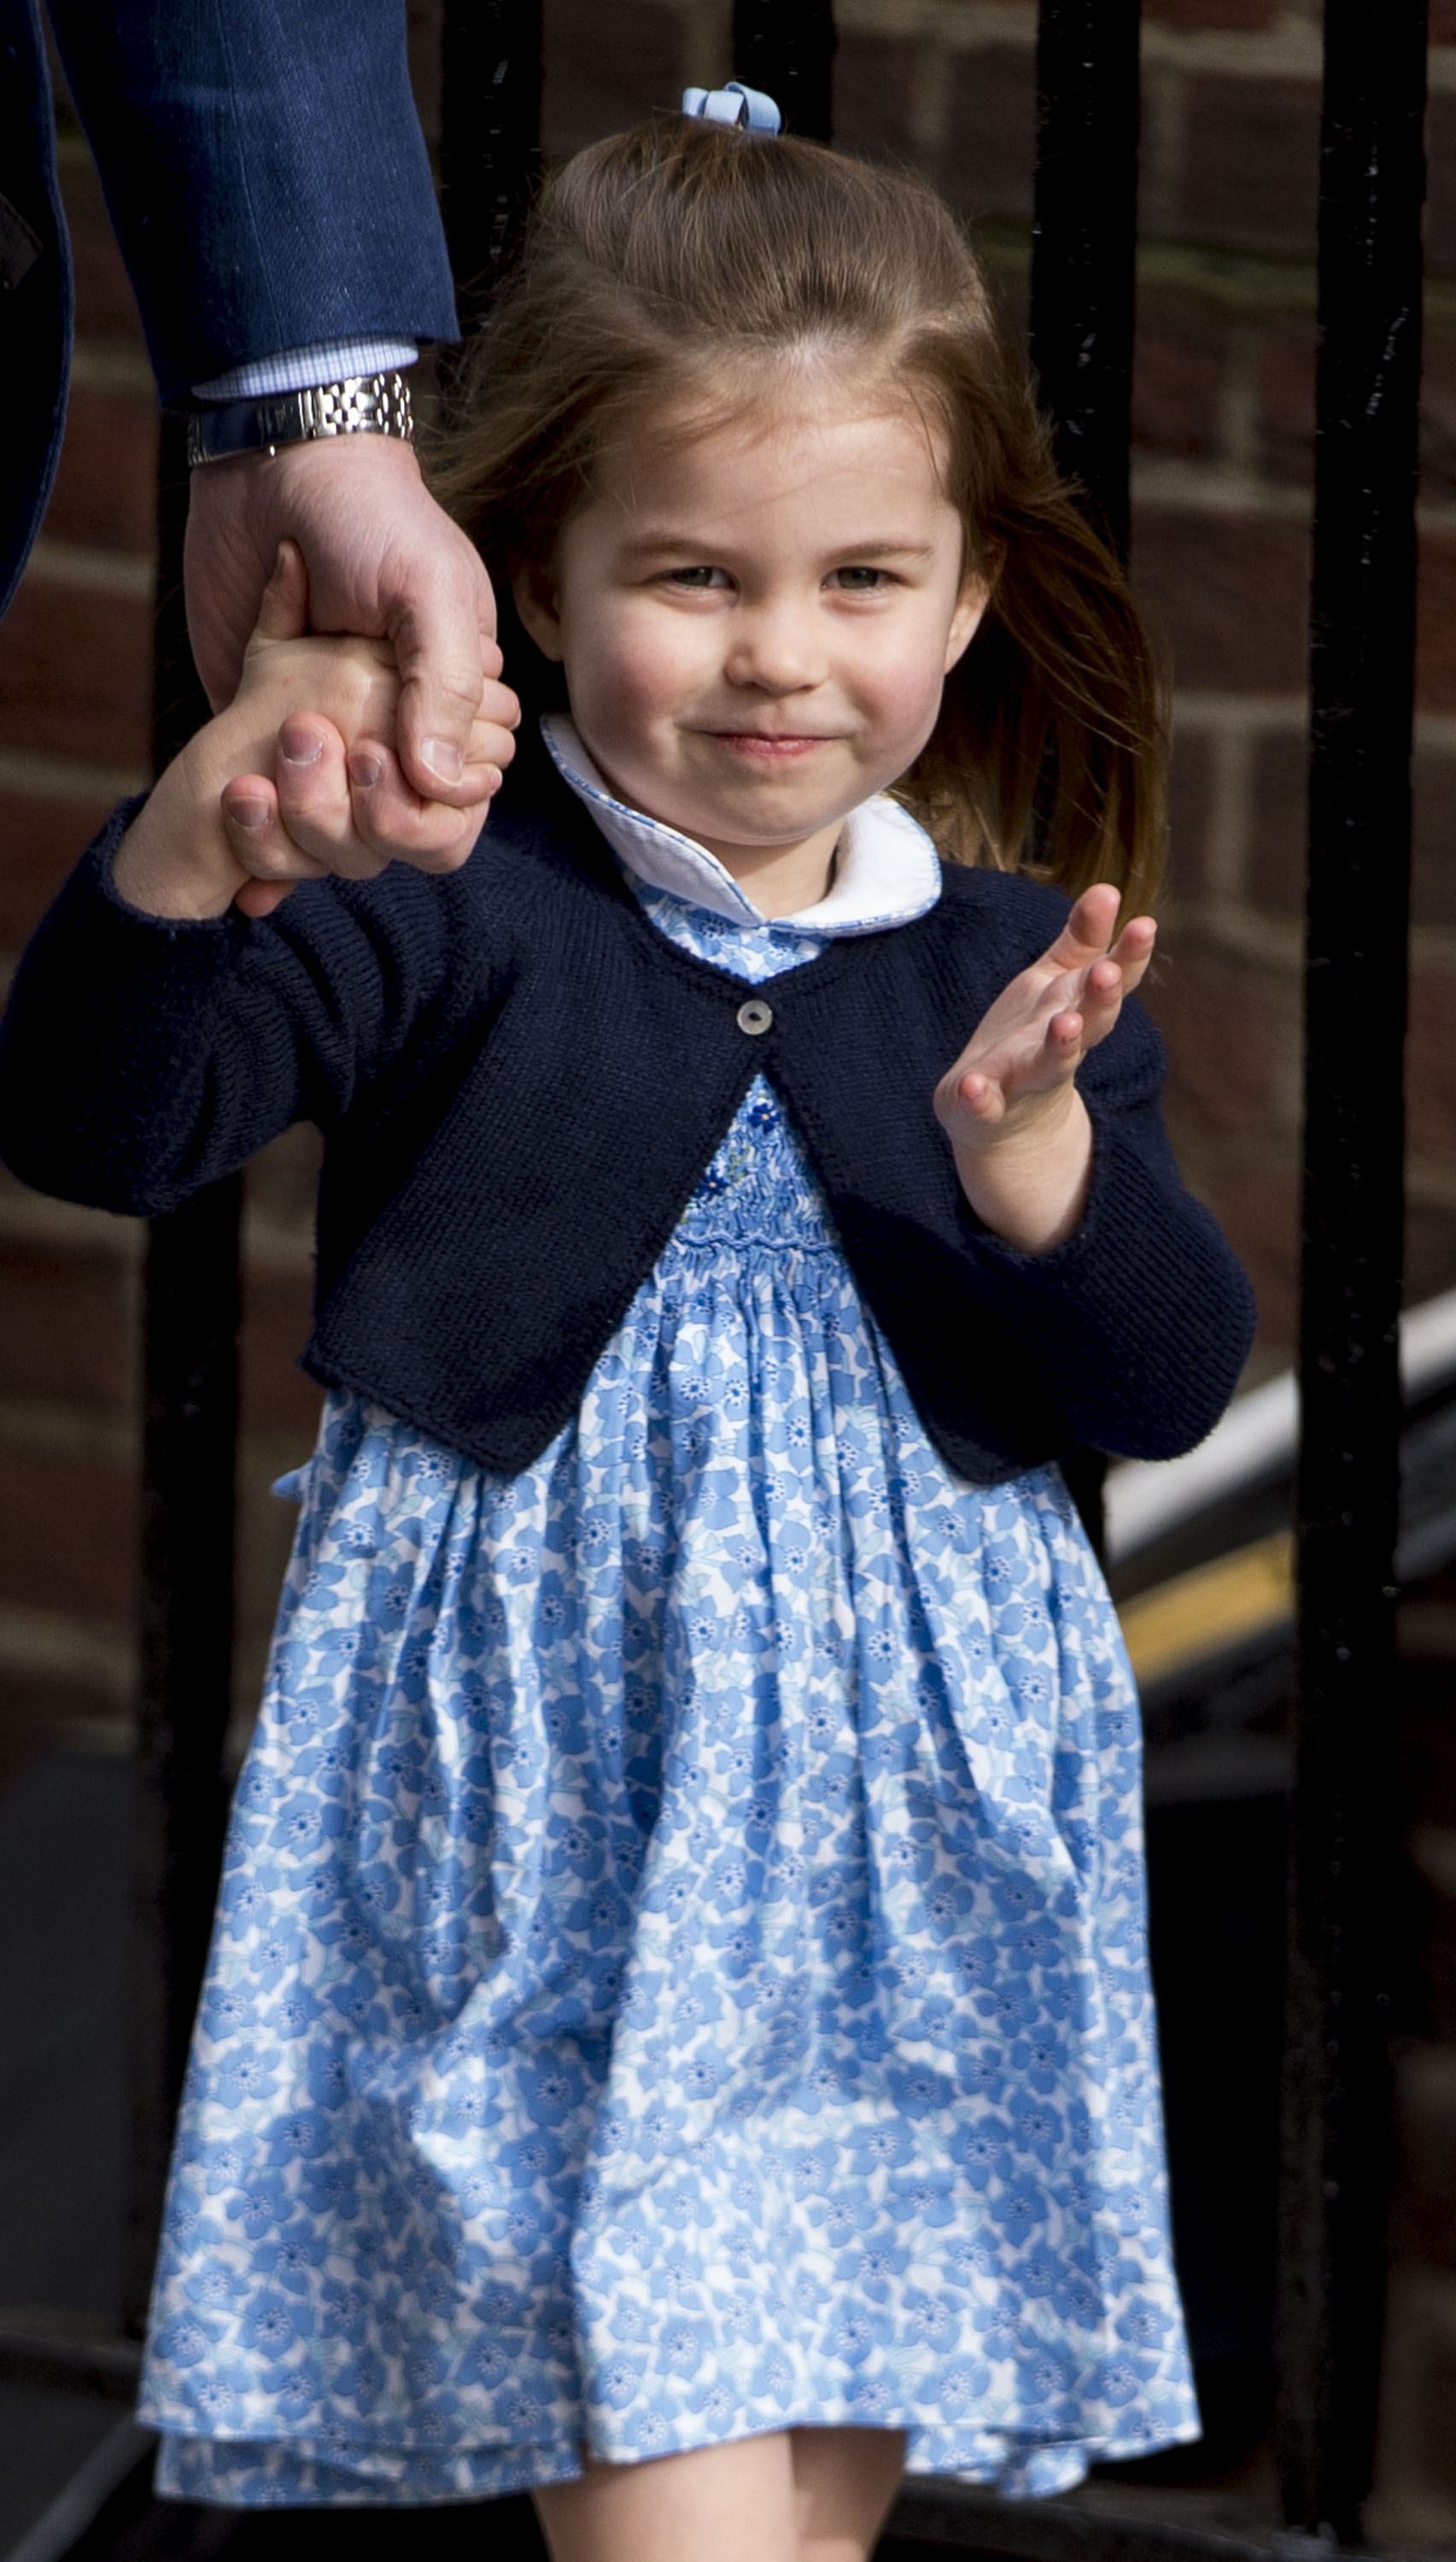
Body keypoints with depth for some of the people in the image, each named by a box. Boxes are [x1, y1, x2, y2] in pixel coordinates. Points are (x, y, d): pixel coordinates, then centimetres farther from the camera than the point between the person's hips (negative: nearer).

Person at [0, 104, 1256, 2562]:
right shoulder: (453, 908, -7)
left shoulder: (1011, 966, 4)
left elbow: (1167, 1387, 1)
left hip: (904, 1832, 4)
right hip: (552, 1800, -4)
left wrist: (1034, 1151, -19)